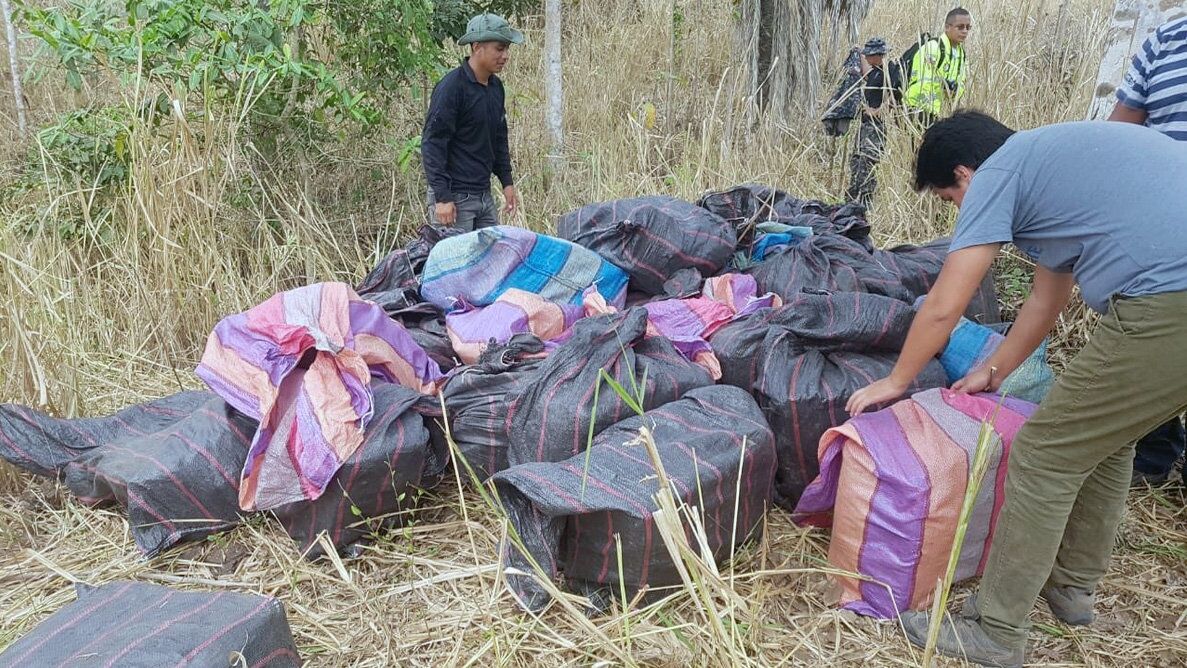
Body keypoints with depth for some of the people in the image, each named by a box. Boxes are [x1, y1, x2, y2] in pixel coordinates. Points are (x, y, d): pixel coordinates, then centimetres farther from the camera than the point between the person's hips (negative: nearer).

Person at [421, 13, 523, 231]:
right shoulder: (451, 86, -14)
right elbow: (432, 143, -16)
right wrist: (442, 197, -20)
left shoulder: (496, 87, 11)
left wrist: (507, 182, 16)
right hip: (454, 197, -8)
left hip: (484, 195, 8)